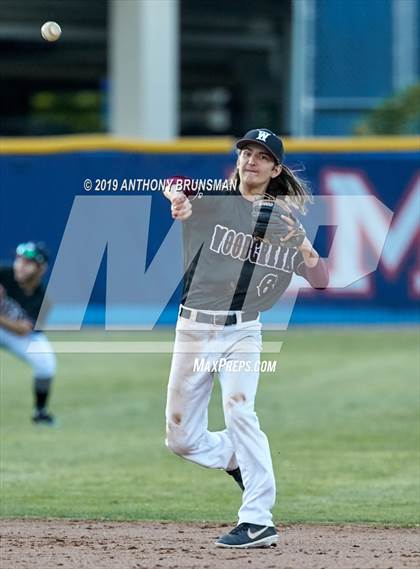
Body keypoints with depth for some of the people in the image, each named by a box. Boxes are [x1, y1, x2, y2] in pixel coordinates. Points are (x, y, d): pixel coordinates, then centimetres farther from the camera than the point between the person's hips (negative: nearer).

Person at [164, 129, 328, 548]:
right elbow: (173, 186, -20)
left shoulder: (285, 218, 4)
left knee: (238, 411, -25)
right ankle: (246, 466, 33)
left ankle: (258, 521, -25)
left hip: (242, 330, -2)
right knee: (181, 439, 6)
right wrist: (178, 199, -43)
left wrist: (302, 243, -18)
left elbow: (321, 282, 1)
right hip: (194, 329, 2)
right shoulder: (212, 200, 0)